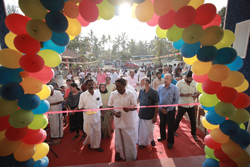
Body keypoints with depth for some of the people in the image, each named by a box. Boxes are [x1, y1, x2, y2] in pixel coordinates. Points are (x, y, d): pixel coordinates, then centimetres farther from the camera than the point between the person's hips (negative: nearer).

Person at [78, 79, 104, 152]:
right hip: (88, 117, -2)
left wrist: (102, 113, 9)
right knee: (90, 133, 12)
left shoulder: (98, 92, -5)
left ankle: (96, 145, 37)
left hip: (97, 116, 2)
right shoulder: (83, 95, -12)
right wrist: (85, 110, -22)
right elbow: (80, 106, -4)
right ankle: (91, 144, 43)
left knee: (98, 132, 13)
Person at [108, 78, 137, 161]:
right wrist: (114, 112, -15)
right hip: (118, 120, 1)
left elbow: (135, 106, -6)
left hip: (128, 120, -1)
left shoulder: (130, 94, -11)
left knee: (130, 138, 12)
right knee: (119, 138, 18)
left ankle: (131, 156, 39)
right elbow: (110, 106, 4)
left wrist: (129, 109, -27)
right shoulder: (113, 94, -7)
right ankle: (119, 152, 46)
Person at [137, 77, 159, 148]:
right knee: (141, 130, 17)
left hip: (149, 116, -4)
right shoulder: (141, 91, -3)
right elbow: (138, 100, 12)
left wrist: (155, 116, -11)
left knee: (150, 130, 17)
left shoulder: (154, 92, -17)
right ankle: (142, 143, 41)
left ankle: (151, 139, 48)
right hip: (141, 115, 4)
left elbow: (157, 105, -13)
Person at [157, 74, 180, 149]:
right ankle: (162, 136, 44)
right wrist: (161, 108, -8)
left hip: (170, 110, -3)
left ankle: (170, 142, 29)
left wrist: (168, 110, -12)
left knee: (170, 126, 8)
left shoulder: (175, 88, -11)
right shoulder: (160, 87, -3)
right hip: (161, 109, 3)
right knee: (162, 124, 19)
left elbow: (176, 101, -10)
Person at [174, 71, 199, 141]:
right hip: (182, 105, -4)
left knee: (193, 120, 13)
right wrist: (185, 94, -27)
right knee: (178, 119, 12)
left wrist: (196, 95, -12)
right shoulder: (180, 83, -11)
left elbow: (196, 92, 12)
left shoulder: (194, 83, 4)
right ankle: (174, 130, 34)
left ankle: (194, 134, 36)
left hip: (191, 105, 5)